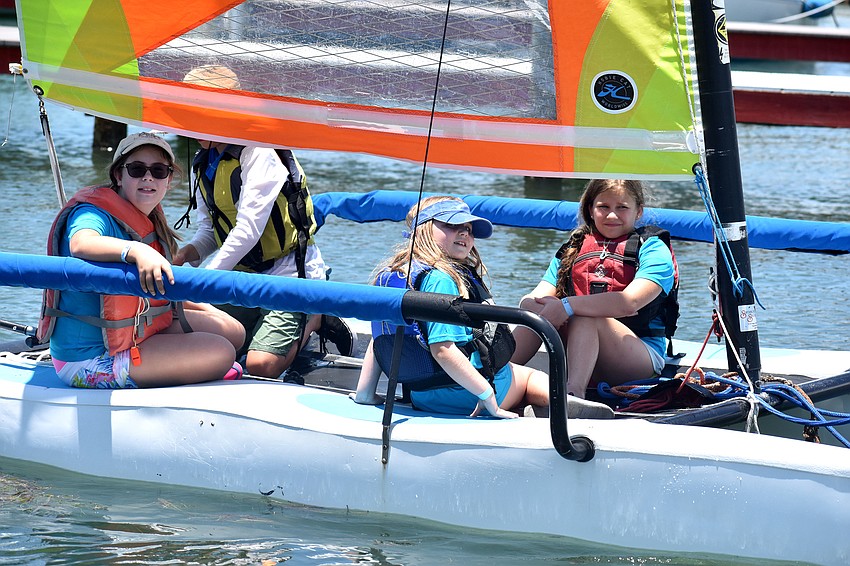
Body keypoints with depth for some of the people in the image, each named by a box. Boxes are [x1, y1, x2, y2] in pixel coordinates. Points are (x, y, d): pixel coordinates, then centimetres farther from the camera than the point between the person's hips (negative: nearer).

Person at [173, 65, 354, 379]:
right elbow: (210, 229, 14)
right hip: (245, 277, 8)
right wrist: (189, 253, -9)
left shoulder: (258, 152, -16)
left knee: (261, 364, -22)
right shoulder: (203, 165, 10)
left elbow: (248, 229, -21)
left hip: (288, 270, -8)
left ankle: (316, 320, 8)